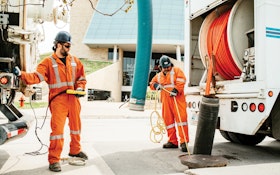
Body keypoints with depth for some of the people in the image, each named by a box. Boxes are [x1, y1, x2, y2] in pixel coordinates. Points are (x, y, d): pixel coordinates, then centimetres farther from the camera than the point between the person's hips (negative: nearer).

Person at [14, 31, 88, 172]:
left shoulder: (75, 61, 12)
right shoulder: (48, 62, -2)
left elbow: (81, 77, 17)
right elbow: (37, 77, -14)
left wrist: (80, 88, -2)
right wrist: (21, 74, -31)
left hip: (73, 99, 5)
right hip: (58, 100, -5)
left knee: (76, 126, 18)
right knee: (57, 129, -9)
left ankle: (75, 150, 39)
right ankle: (54, 160, 3)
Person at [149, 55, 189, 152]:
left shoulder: (176, 70, 3)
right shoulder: (159, 76, 20)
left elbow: (181, 81, -11)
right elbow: (152, 83, 27)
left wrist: (176, 90, -24)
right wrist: (155, 85, 3)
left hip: (177, 99, -6)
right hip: (166, 101, 6)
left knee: (181, 118, -14)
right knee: (168, 120, 8)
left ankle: (184, 142, -13)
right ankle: (173, 141, 18)